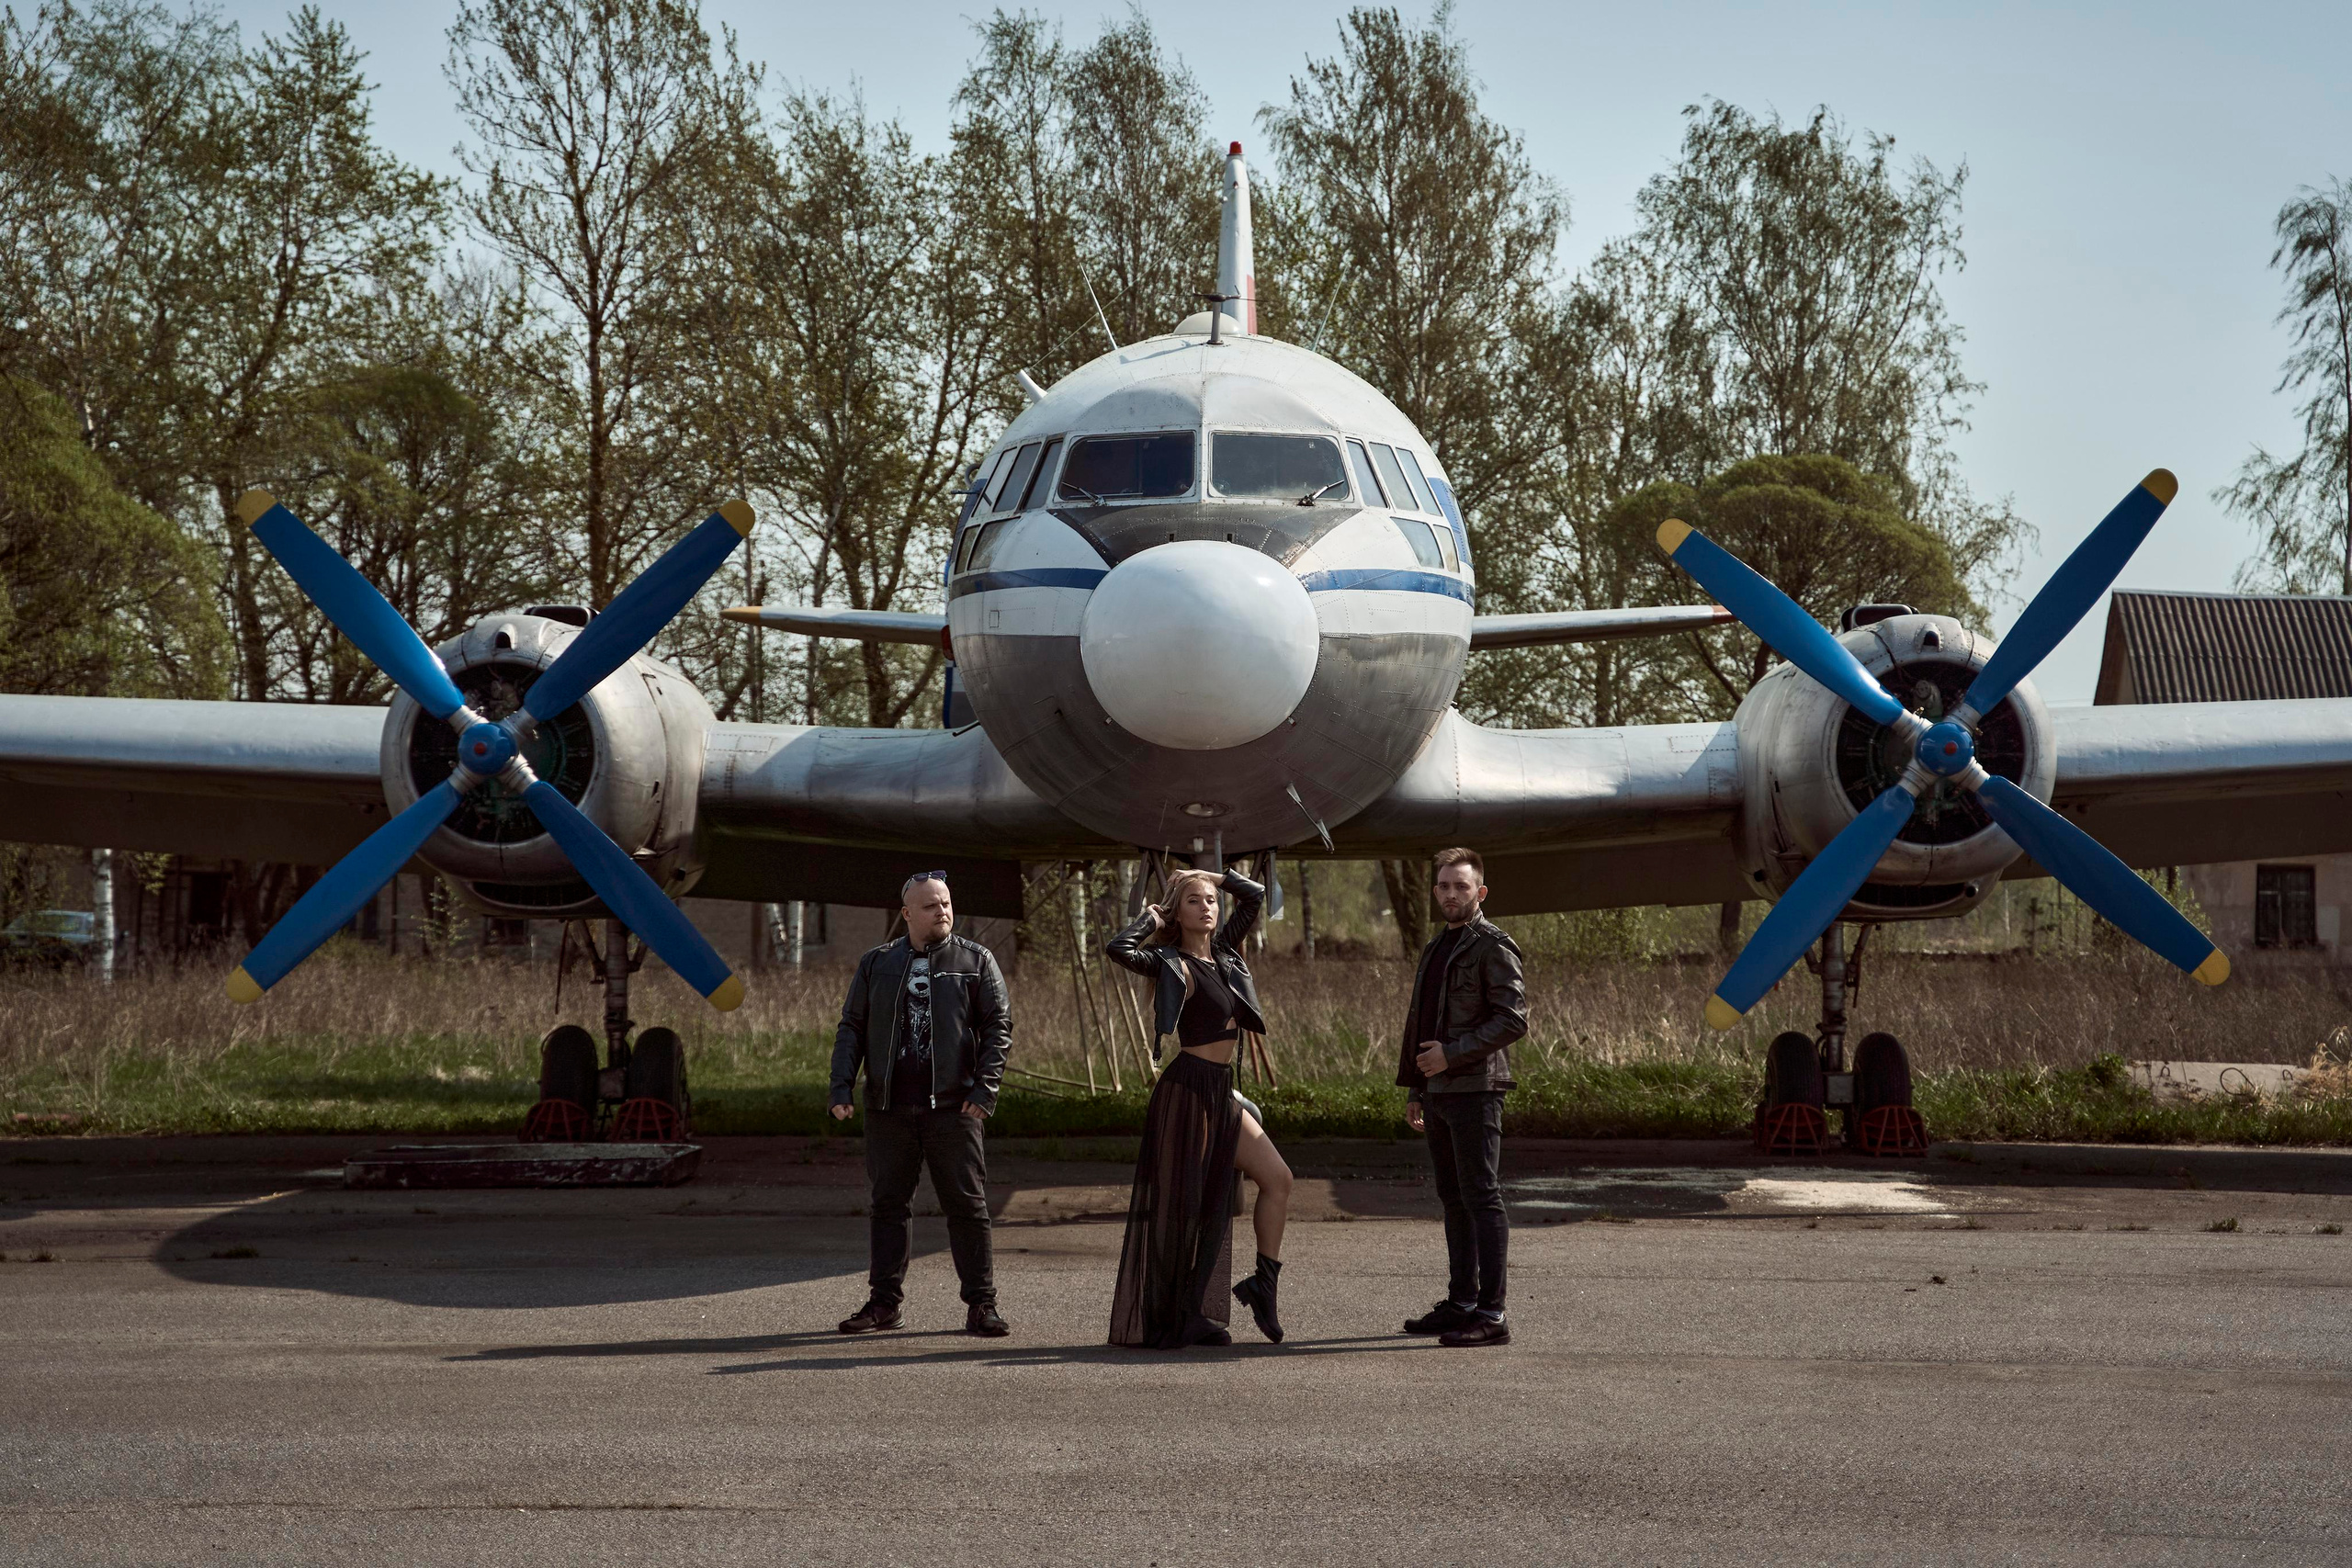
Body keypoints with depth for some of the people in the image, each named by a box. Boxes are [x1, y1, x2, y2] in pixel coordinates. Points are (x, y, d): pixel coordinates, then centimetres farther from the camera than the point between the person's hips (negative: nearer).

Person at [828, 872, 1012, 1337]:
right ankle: (884, 1302, 13)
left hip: (953, 1107, -2)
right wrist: (841, 1088, 1)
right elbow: (851, 1028, 12)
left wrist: (985, 1089, -8)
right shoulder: (877, 964, 12)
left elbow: (999, 1027, 2)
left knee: (967, 1206, -1)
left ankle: (981, 1304, 4)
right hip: (889, 1110, 2)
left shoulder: (976, 961, 6)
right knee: (886, 1205, 5)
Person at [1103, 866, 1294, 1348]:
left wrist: (1209, 875, 15)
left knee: (1278, 1179, 3)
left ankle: (1264, 1284, 14)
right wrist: (1149, 918, -9)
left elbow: (1254, 895, 21)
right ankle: (1170, 1318, 1)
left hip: (1221, 1092, 8)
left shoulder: (1224, 952, 12)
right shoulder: (1169, 963, -7)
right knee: (1180, 1202, -4)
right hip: (1187, 1089, -8)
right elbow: (1119, 948, -25)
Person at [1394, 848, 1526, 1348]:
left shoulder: (1492, 946, -7)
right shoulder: (1437, 948, 20)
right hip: (1439, 1092, 9)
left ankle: (1491, 1314, -10)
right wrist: (1415, 1089, 21)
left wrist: (1452, 1054, -17)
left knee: (1481, 1199, -9)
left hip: (1474, 1089, -9)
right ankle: (1461, 1303, 17)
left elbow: (1513, 1019, -15)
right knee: (1454, 1199, 11)